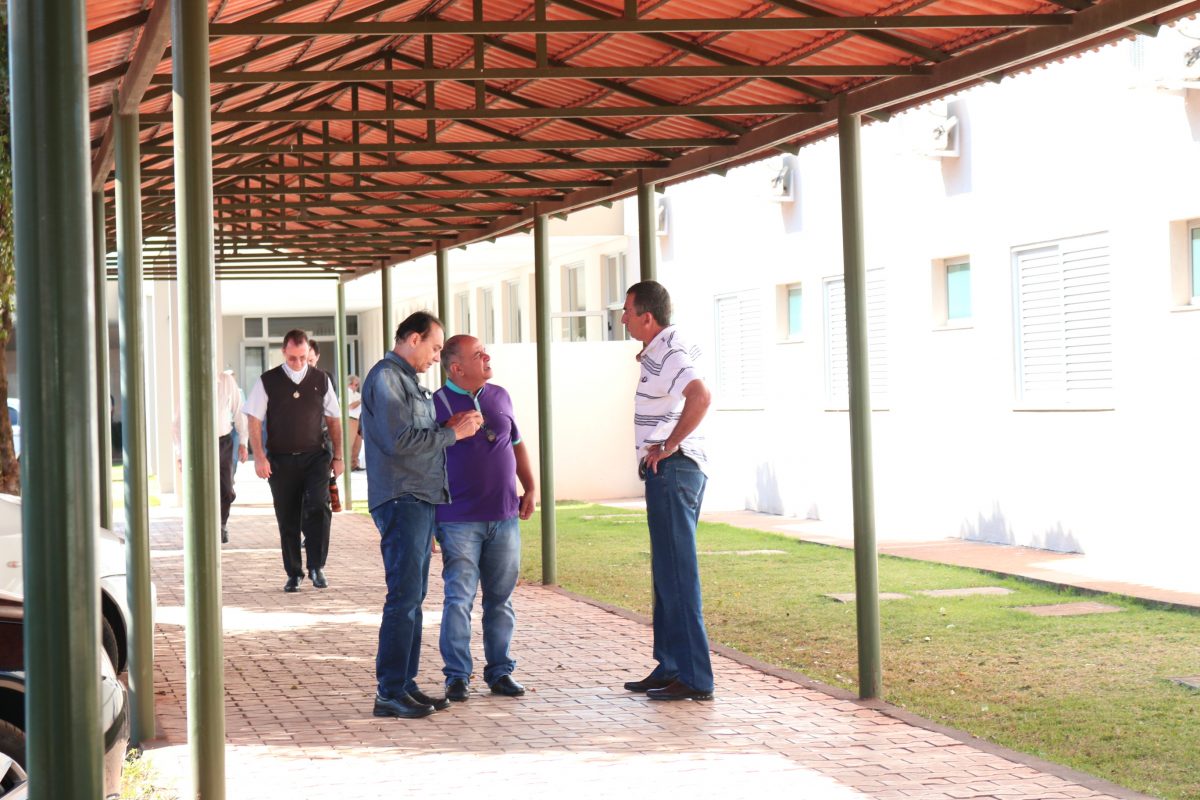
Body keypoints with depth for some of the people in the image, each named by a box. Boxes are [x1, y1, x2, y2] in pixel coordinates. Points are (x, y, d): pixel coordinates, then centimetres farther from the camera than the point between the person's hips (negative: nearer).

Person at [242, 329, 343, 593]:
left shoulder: (321, 380, 5)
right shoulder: (267, 382, 0)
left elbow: (333, 419, 10)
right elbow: (254, 420, -1)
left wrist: (338, 456, 7)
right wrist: (259, 457, -10)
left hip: (315, 457, 0)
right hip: (280, 460, 0)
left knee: (318, 508, -17)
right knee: (287, 520, 6)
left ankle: (316, 567, -7)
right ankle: (293, 574, 16)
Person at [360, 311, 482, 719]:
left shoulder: (408, 381, 22)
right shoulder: (385, 379, -11)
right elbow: (399, 441, -20)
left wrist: (451, 426, 8)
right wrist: (452, 433, -13)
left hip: (421, 501, 10)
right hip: (401, 500, -10)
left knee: (413, 597, 11)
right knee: (404, 597, -11)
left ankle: (405, 684, 16)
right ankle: (390, 693, -9)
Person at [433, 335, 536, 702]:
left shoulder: (500, 396, 11)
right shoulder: (437, 404, -5)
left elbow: (516, 444, 22)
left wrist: (530, 488, 12)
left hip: (505, 518, 5)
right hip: (460, 522, -5)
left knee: (500, 599, 8)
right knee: (459, 598, -6)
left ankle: (500, 671, 17)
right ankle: (457, 676, 2)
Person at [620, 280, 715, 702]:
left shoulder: (668, 353, -16)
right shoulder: (662, 349, 15)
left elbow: (700, 397, -34)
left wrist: (669, 445, -24)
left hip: (673, 469, -11)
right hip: (666, 473, 11)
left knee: (677, 574, -9)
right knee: (667, 573, 15)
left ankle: (694, 678, -8)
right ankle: (669, 667, 21)